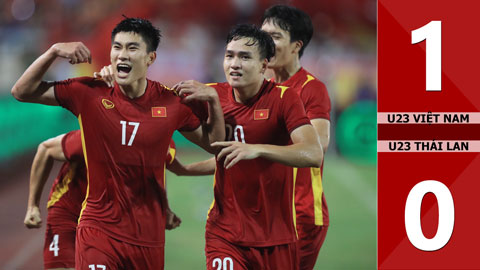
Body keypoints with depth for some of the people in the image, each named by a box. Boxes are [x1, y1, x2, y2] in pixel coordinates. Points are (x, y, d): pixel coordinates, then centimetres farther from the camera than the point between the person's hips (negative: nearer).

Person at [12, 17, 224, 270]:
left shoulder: (171, 103, -1)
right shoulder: (89, 93, -3)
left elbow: (213, 143, 12)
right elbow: (22, 92, 2)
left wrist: (213, 99, -3)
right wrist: (54, 51, -10)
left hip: (149, 236, 1)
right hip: (98, 228, -1)